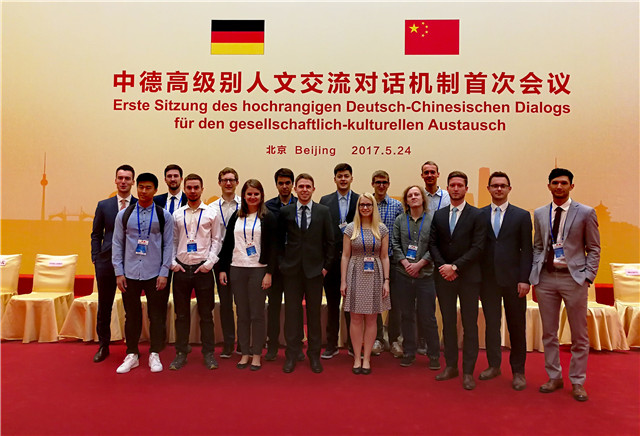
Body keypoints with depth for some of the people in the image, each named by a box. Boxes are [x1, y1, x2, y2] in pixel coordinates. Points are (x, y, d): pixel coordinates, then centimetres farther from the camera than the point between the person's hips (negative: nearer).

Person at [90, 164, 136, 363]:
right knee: (104, 307, 11)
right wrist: (95, 258, 2)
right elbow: (96, 234, 11)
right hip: (106, 262, 2)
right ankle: (103, 346, 26)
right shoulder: (103, 205, 8)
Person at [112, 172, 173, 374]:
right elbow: (117, 244, 8)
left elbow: (168, 245, 2)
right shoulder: (124, 214, 6)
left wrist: (164, 273, -5)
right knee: (132, 315, 9)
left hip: (155, 274, -1)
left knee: (157, 315, 4)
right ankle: (132, 355, 24)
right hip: (130, 274, 1)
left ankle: (154, 355, 20)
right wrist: (119, 272, 1)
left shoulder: (164, 216, 3)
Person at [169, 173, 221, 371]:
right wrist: (172, 262, -1)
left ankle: (208, 353, 16)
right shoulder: (177, 214, 9)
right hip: (181, 269, 2)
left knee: (206, 313, 5)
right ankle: (181, 352, 21)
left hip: (203, 269, -2)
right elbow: (172, 241, 11)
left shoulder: (211, 213, 3)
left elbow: (216, 241, 3)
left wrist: (209, 262, -8)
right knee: (181, 313, 9)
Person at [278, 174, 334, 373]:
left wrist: (326, 266, 0)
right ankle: (291, 355, 18)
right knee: (292, 312, 5)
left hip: (315, 269, 0)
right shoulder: (285, 212, 4)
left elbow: (330, 242, 4)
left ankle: (314, 355, 20)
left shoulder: (323, 211, 3)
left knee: (314, 313, 7)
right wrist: (283, 263, 2)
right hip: (292, 269, 0)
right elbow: (279, 240, 9)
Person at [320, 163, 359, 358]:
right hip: (331, 259, 1)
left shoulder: (361, 201, 3)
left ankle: (353, 344, 21)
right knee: (332, 304, 9)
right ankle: (331, 344, 19)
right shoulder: (325, 201, 7)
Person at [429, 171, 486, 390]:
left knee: (469, 325, 2)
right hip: (444, 276, 4)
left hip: (468, 277, -3)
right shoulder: (438, 215, 10)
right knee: (448, 323, 10)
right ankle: (451, 366, 20)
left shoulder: (477, 215, -2)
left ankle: (468, 372, 10)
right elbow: (433, 244, 7)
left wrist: (455, 266, -15)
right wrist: (443, 267, -8)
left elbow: (477, 247, -9)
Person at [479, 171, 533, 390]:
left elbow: (526, 250, 0)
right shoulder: (479, 215, 6)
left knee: (517, 326, 6)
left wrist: (524, 279, -8)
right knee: (491, 323, 10)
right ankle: (494, 365, 25)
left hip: (512, 278, -1)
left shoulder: (522, 215, 4)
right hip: (488, 279, 1)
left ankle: (518, 371, 19)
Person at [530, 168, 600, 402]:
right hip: (546, 278, 3)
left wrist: (587, 276, -8)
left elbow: (594, 249, 2)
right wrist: (535, 272, 3)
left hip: (574, 278, -3)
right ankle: (554, 378, 24)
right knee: (548, 333, 10)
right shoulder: (539, 214, 9)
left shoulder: (586, 213, 0)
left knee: (579, 335, 6)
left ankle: (577, 382, 20)